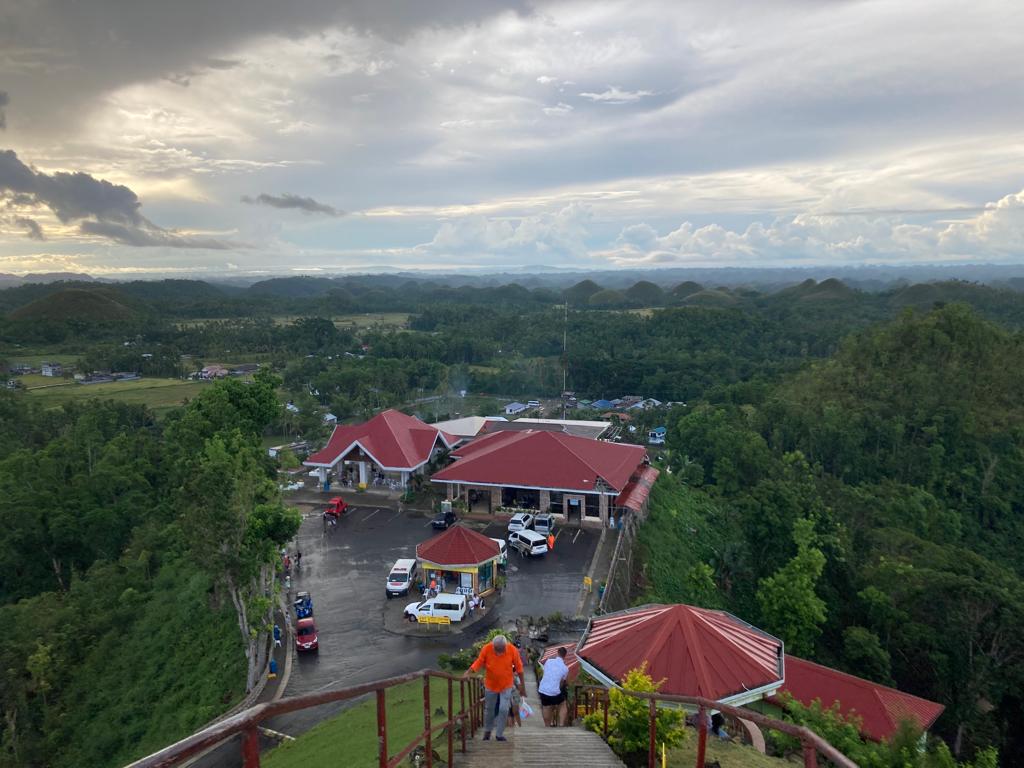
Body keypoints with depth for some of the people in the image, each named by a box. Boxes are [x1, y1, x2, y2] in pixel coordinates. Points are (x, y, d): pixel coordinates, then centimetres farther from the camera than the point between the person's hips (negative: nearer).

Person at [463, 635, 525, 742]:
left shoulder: (512, 650, -21)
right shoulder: (486, 649, -22)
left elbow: (519, 668, -10)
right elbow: (478, 663, -12)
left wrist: (522, 685, -4)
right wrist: (468, 673, -27)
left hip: (506, 685, -1)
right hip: (490, 685, 1)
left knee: (504, 710, -5)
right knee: (489, 709, 15)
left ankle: (499, 734, 14)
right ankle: (487, 730, 39)